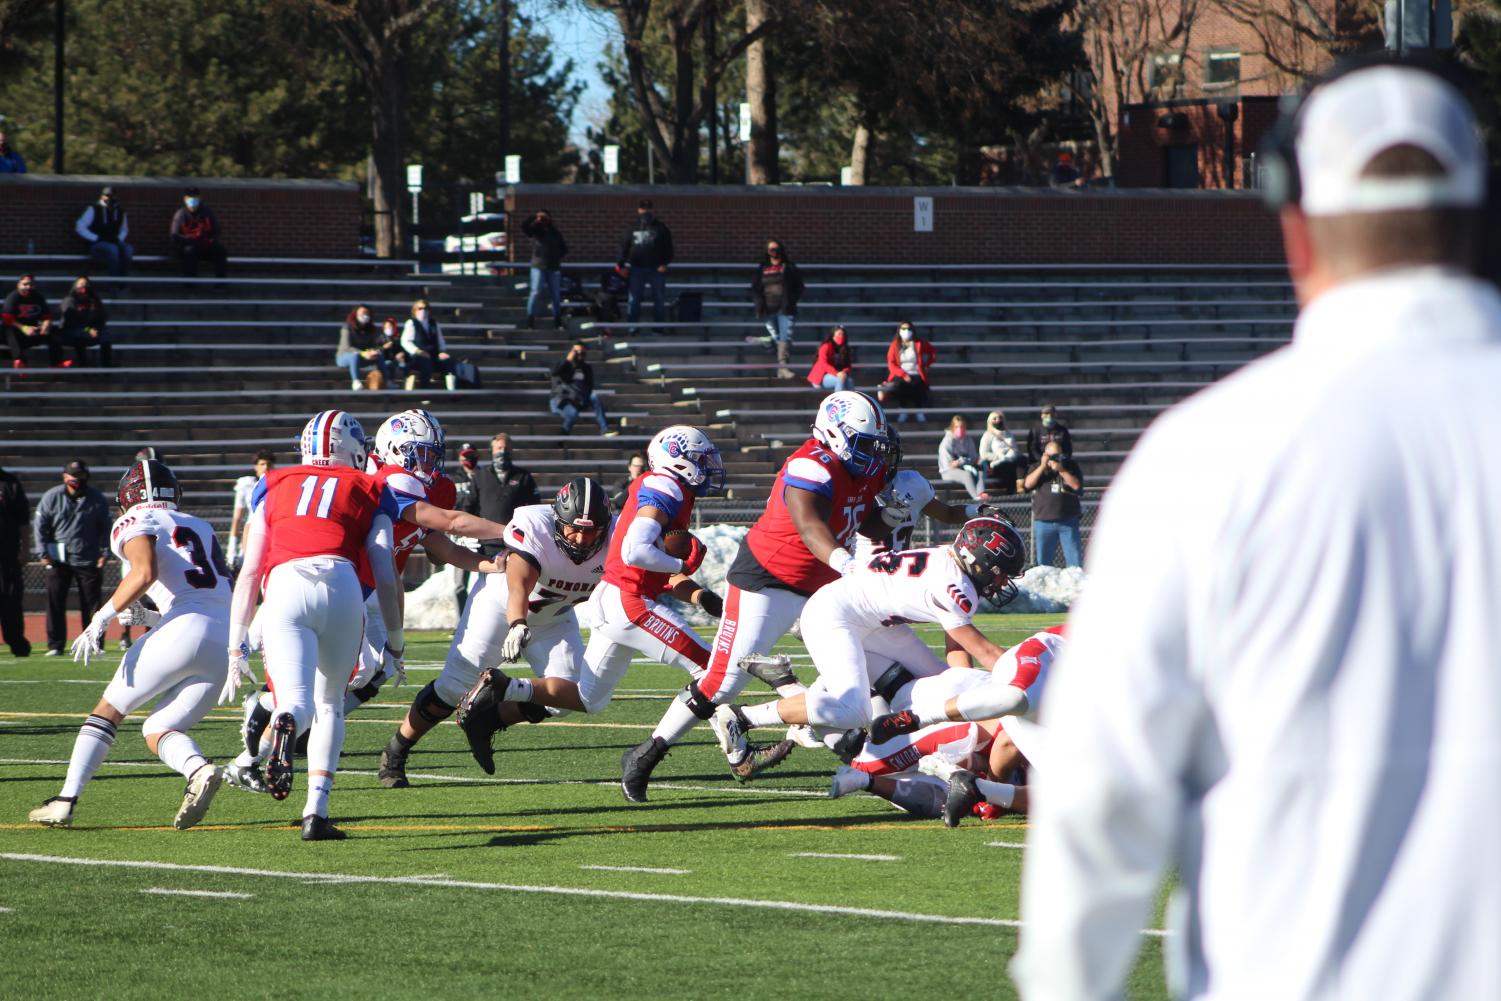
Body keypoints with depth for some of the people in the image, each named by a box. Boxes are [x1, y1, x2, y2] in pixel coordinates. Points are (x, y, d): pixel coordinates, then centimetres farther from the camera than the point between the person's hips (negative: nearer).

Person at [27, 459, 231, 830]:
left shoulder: (136, 522, 8)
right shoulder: (201, 528, 30)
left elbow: (144, 572, -12)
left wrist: (102, 619, -8)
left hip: (183, 630, -6)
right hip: (226, 643, 6)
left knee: (110, 709, 10)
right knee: (158, 730, 14)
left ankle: (66, 801, 3)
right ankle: (199, 769, -18)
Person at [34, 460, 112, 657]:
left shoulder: (97, 500, -4)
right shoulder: (51, 497, -4)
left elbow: (105, 528, 6)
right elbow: (40, 526, 1)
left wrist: (104, 554, -1)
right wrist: (43, 554, -4)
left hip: (88, 561, 0)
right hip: (58, 560, 0)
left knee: (92, 604, 2)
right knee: (55, 603, -1)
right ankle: (55, 645, 4)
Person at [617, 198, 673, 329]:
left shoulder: (660, 228, 4)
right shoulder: (633, 229, 10)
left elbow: (668, 248, 0)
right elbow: (625, 247, 10)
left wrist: (664, 263, -12)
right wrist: (620, 263, 0)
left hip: (656, 269, -1)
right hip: (637, 269, 1)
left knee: (659, 298, 3)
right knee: (633, 298, 0)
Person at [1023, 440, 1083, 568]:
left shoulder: (1071, 466, 6)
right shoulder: (1037, 467, 10)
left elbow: (1077, 485, -7)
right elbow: (1028, 484, -6)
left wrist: (1061, 470, -15)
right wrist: (1043, 467, -12)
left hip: (1068, 522, -1)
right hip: (1044, 522, 1)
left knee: (1075, 560, -2)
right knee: (1043, 562, 5)